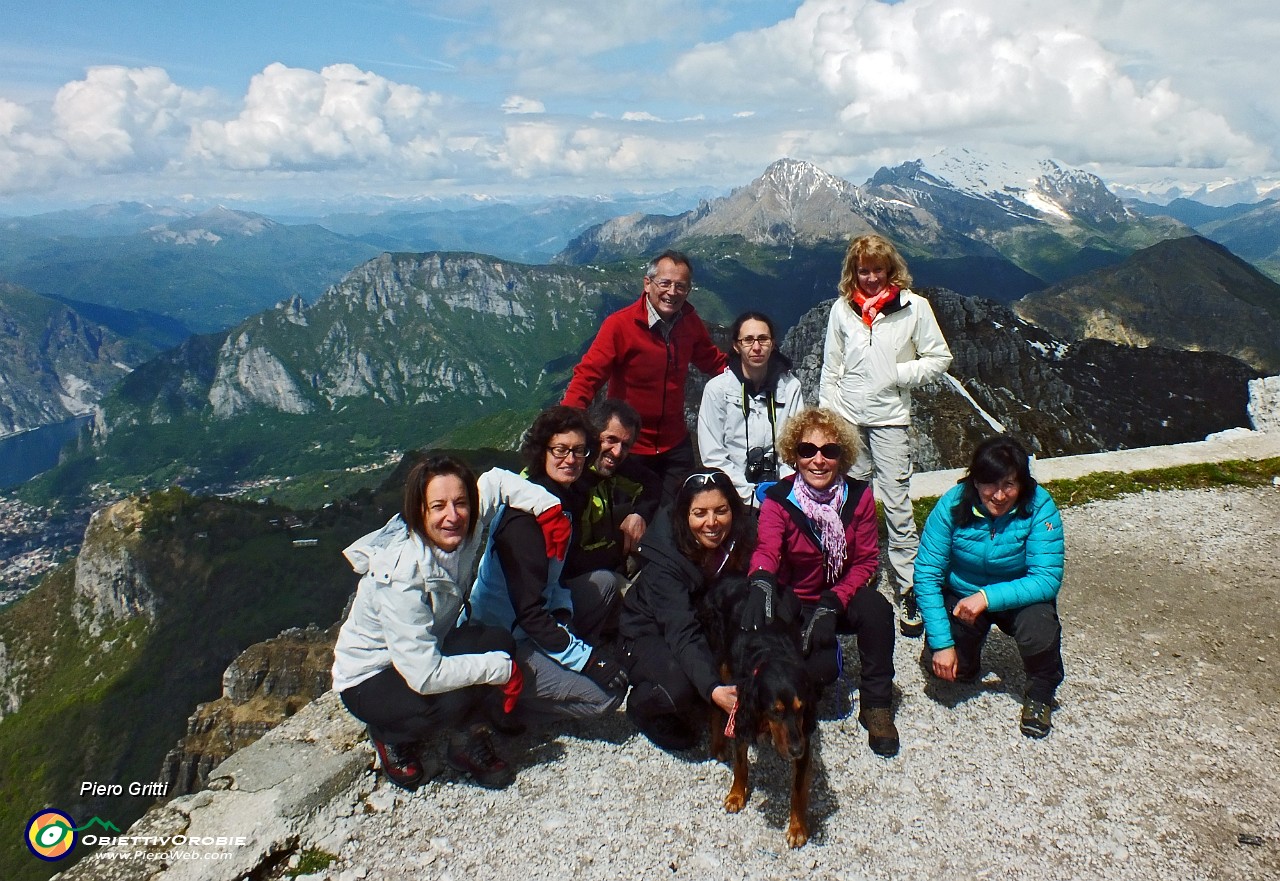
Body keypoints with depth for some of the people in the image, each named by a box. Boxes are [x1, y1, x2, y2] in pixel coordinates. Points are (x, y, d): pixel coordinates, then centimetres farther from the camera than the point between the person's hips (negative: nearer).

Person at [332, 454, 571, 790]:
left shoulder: (459, 533, -16)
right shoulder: (401, 576, -35)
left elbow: (495, 481, 3)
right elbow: (425, 675, -35)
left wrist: (547, 507, -12)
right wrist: (500, 668, -26)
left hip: (425, 651, 6)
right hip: (368, 681, -6)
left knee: (499, 642, -20)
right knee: (453, 700, -32)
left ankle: (469, 742, 2)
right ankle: (392, 738, 1)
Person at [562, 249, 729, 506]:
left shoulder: (690, 323, -2)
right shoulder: (619, 324, -17)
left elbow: (714, 362, 13)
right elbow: (587, 376, -21)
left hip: (675, 446, 4)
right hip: (628, 448, -4)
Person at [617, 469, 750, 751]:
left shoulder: (738, 543, -15)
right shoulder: (664, 561, -30)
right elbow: (683, 633, -39)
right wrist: (713, 689, -54)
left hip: (710, 632, 6)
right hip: (651, 635, -5)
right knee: (680, 688, -35)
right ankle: (641, 706, 0)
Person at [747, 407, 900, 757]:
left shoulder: (859, 496, -9)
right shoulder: (777, 500, -16)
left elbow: (866, 561, -8)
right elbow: (766, 550, -34)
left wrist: (832, 605, -22)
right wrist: (761, 584, -58)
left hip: (843, 596, 2)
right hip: (795, 601, -2)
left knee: (875, 607, -31)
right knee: (822, 666, -26)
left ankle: (876, 705, -12)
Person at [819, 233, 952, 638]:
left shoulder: (914, 307, -5)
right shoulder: (842, 308, 4)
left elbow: (940, 358, 1)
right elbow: (831, 368, 9)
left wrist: (900, 374, -12)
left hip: (890, 418, -3)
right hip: (847, 417, 3)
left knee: (896, 503, -3)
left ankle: (910, 590, 6)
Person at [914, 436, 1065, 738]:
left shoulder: (1039, 506, -24)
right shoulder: (952, 504, -21)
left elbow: (1047, 579, -27)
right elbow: (926, 575, -19)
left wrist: (988, 597, -40)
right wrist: (942, 642, -24)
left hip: (1018, 596, -1)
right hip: (962, 595, 1)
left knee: (1039, 625, -32)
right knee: (941, 664, -15)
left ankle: (1040, 693, 0)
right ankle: (970, 640, 22)